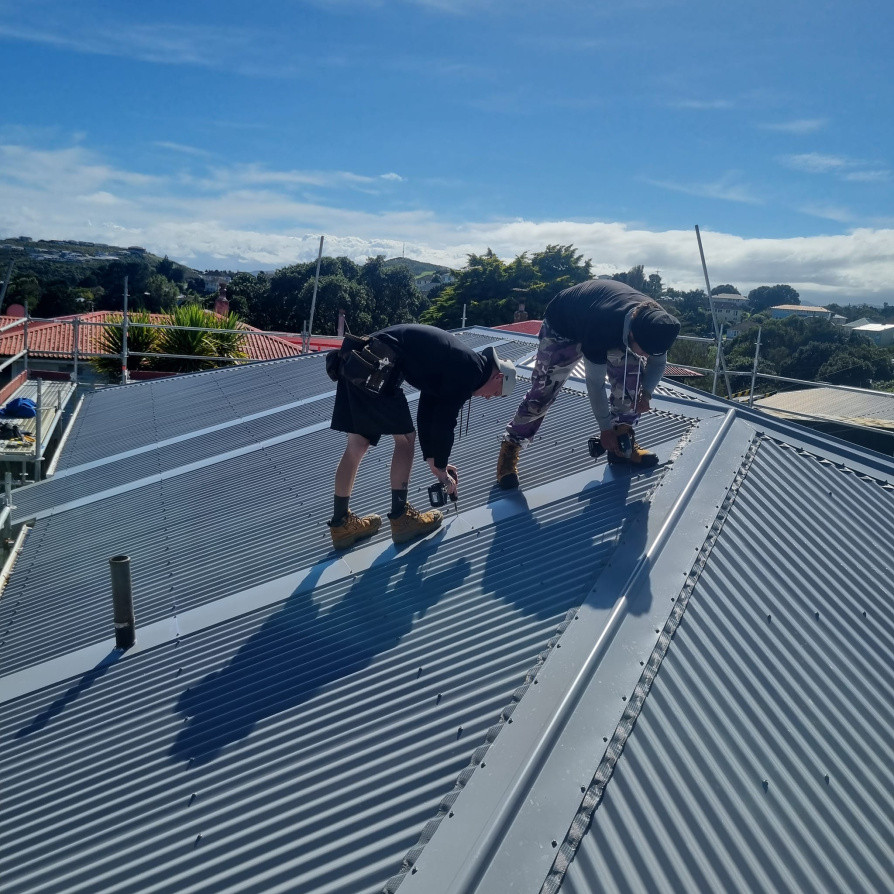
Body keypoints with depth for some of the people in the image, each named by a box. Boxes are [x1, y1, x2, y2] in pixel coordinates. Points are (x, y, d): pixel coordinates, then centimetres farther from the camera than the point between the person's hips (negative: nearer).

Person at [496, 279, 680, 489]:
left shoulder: (656, 321, -27)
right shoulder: (602, 330, -44)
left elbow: (659, 360, -4)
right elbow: (595, 383, -32)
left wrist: (646, 393, -21)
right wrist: (606, 428, -23)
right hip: (562, 327, -6)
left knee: (632, 377, -9)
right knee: (544, 391, -10)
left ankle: (623, 445, 6)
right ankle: (510, 447, 5)